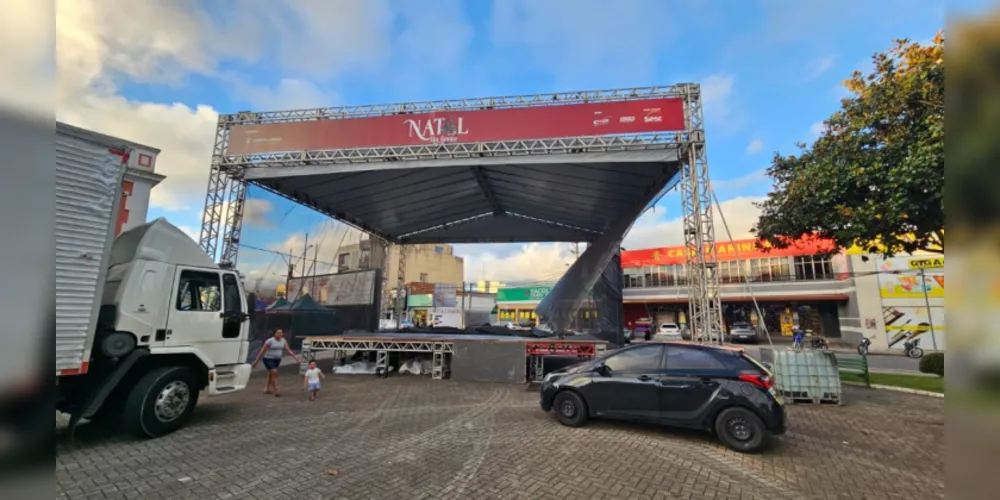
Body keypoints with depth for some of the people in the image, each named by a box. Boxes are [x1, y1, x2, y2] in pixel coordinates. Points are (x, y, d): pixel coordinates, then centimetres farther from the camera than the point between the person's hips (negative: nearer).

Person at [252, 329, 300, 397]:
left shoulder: (283, 341, 0)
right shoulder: (270, 341, -14)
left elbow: (288, 350, -3)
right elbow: (262, 351, -11)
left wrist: (295, 357, -14)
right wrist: (256, 361, -10)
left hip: (277, 360, 6)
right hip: (268, 359, -6)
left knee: (271, 374, 17)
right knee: (274, 372, -20)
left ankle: (266, 389, 35)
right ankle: (275, 391, -17)